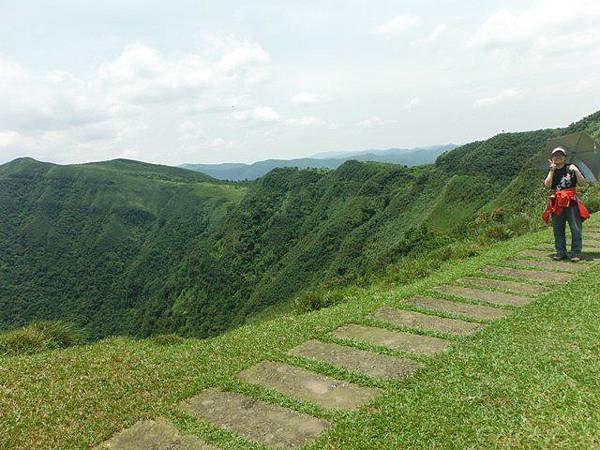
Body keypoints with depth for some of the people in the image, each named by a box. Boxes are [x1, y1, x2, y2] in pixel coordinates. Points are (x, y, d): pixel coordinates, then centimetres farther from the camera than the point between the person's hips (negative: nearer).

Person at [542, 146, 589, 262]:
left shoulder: (571, 168, 3)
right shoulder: (552, 171, 11)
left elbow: (582, 183, -3)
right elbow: (547, 184, -6)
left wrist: (576, 171, -15)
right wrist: (552, 170, -7)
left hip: (571, 202, -3)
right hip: (556, 203, 3)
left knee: (576, 228, -5)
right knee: (558, 229, 8)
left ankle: (576, 253, 1)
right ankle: (561, 252, 17)